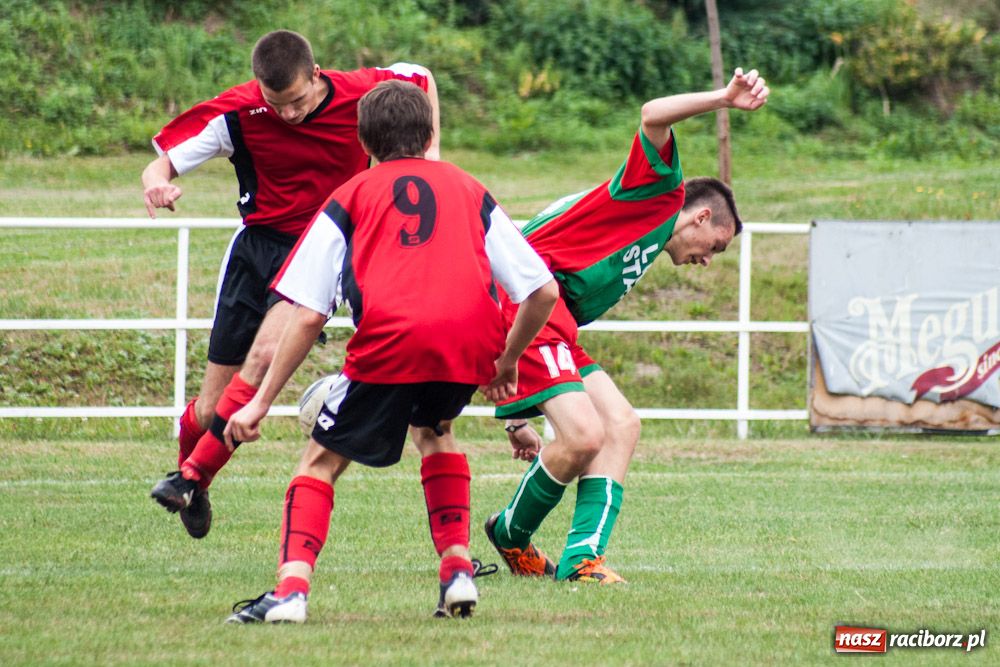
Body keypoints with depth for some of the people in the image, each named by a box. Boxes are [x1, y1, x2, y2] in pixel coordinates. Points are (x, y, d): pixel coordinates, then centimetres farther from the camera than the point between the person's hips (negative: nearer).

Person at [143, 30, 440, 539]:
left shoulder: (362, 94, -13)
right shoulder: (239, 114, -14)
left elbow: (421, 78, 10)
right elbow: (162, 164, -11)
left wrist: (429, 150, 2)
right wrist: (157, 183, -34)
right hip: (258, 244, 1)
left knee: (264, 356, -29)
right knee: (210, 408, 0)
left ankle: (192, 477, -20)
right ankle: (192, 493, 30)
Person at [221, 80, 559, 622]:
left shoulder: (350, 198, 21)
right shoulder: (469, 190, 27)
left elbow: (307, 317, 12)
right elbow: (543, 292, 20)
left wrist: (261, 403, 16)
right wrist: (506, 363, 35)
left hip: (390, 338, -3)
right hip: (473, 339, 3)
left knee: (322, 459, 13)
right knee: (433, 429, 33)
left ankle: (291, 587, -8)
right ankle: (457, 569, 20)